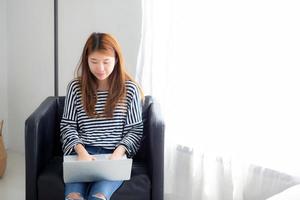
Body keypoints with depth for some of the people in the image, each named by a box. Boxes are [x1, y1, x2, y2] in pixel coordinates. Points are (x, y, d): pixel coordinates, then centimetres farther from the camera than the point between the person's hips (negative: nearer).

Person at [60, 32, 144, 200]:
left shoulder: (130, 89, 5)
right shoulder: (76, 87, 8)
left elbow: (136, 129, 7)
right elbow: (67, 125, 10)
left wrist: (119, 152, -11)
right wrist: (80, 150, -9)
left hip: (115, 156, -1)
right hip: (82, 153, 1)